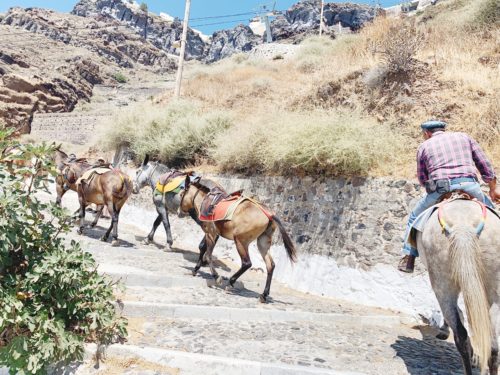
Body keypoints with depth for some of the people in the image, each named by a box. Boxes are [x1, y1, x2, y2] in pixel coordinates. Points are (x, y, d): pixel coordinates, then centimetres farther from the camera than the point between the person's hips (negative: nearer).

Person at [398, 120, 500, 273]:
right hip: (470, 187, 2)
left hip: (440, 190, -1)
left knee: (415, 217, 21)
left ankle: (408, 258, 15)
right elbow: (485, 164, 21)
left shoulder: (424, 146, 19)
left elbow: (422, 179, 17)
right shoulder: (464, 137, 24)